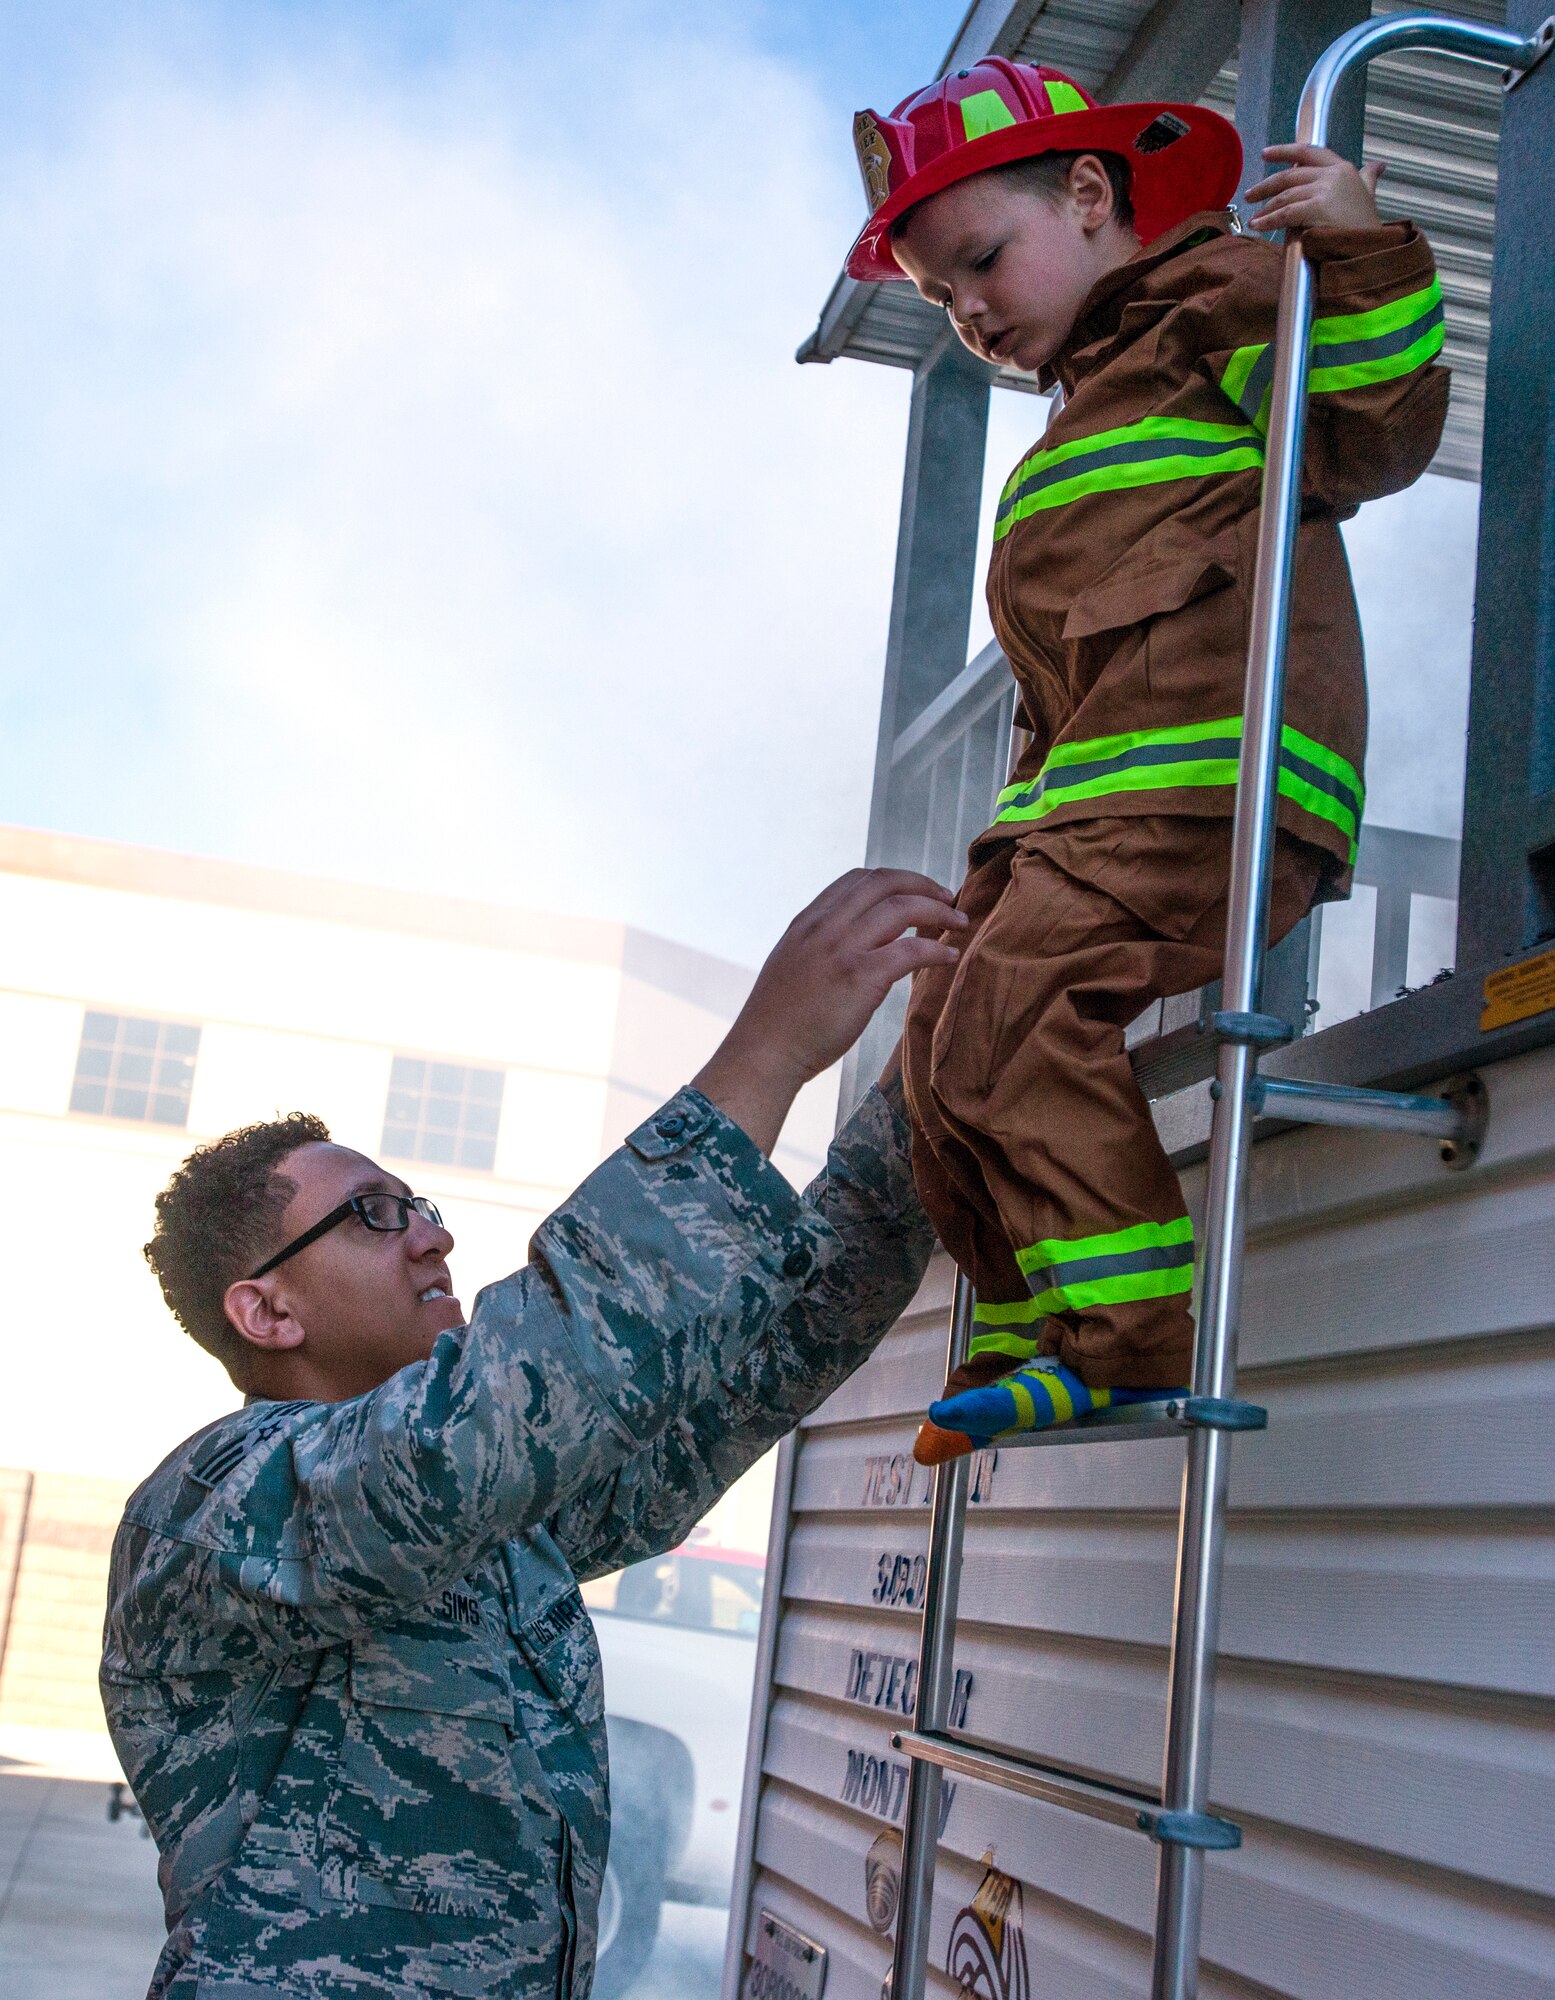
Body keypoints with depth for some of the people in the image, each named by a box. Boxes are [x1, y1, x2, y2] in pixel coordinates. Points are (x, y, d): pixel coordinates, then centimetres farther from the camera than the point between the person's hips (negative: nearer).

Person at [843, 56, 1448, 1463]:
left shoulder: (1217, 294, 5)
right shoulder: (1100, 397, 32)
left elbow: (1367, 438, -9)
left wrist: (1362, 255, -16)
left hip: (1202, 764, -10)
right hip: (1084, 787, 10)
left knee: (1007, 1018, -23)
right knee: (943, 1041, 6)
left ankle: (1134, 1334, -20)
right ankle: (1031, 1341, 11)